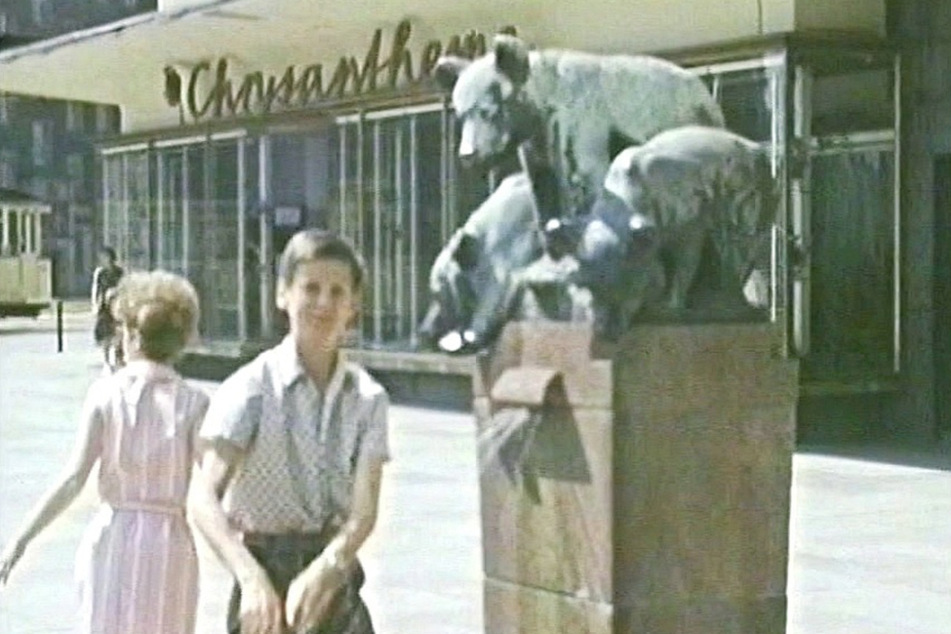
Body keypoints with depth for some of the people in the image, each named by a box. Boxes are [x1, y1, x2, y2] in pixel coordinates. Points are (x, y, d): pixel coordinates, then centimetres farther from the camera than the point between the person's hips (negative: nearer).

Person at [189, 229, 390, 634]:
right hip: (269, 581, -4)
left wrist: (324, 570, -29)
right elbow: (204, 498, -20)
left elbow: (364, 509, -9)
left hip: (335, 582, 4)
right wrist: (250, 577, -37)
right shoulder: (253, 388, -10)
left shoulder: (366, 397, 1)